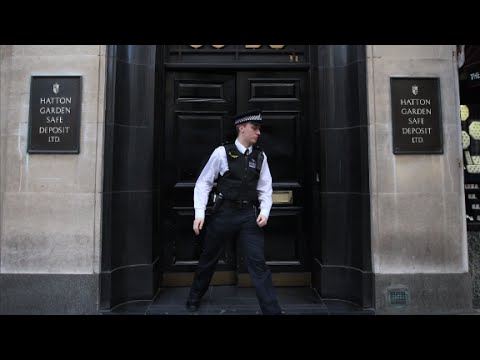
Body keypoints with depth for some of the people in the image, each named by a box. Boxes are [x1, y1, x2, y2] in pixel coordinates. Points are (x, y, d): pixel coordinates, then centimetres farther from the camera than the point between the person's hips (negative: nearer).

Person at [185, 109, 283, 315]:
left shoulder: (260, 156, 4)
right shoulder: (222, 153, -6)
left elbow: (265, 189, 7)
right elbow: (203, 183, -4)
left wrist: (264, 211, -8)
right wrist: (199, 213, -10)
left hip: (250, 215, 2)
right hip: (224, 213, -1)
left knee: (258, 263, -3)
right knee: (209, 258, 16)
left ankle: (272, 311, 9)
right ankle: (194, 298, 42)